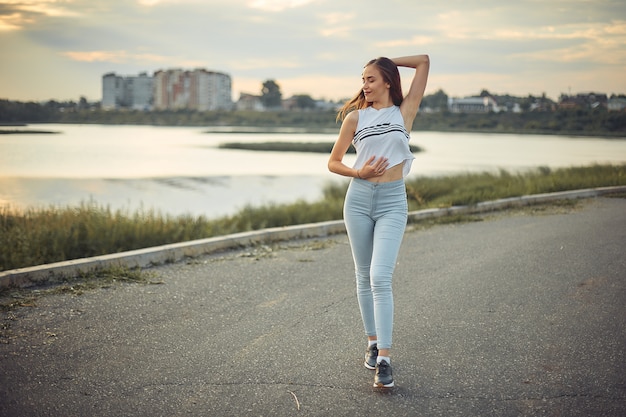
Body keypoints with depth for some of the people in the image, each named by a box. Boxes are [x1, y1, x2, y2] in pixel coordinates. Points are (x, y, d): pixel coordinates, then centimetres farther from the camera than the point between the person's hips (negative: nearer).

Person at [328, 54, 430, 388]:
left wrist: (388, 62, 13)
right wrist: (358, 173, -7)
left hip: (392, 202, -2)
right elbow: (333, 162, 10)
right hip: (359, 198, 3)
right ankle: (373, 342, 25)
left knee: (380, 277, -14)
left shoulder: (405, 112, 4)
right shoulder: (355, 117, 7)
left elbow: (424, 61, 5)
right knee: (364, 277, 9)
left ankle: (384, 360, -13)